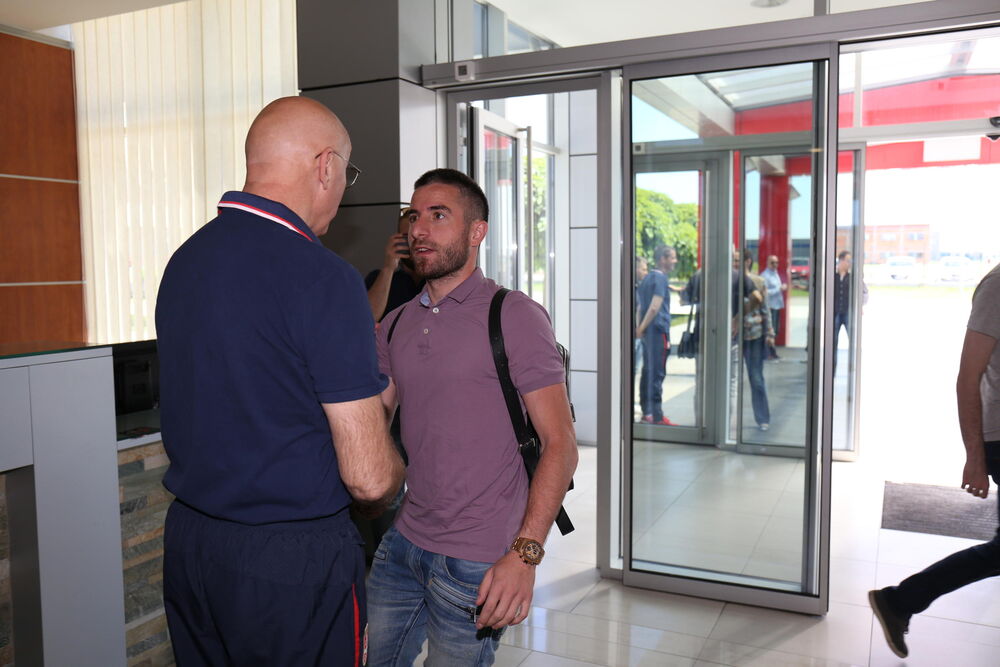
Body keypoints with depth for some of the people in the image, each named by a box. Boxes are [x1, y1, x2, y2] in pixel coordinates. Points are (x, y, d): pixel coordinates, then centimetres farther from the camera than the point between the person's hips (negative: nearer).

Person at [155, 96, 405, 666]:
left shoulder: (185, 259, 2)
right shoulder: (323, 277, -21)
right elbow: (369, 476, -21)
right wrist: (396, 473, 3)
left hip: (187, 540, 7)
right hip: (295, 560, -7)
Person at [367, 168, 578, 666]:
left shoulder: (514, 316, -10)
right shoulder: (396, 325, 9)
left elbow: (559, 444, -14)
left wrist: (525, 555, -22)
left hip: (476, 564, -5)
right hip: (403, 540, 6)